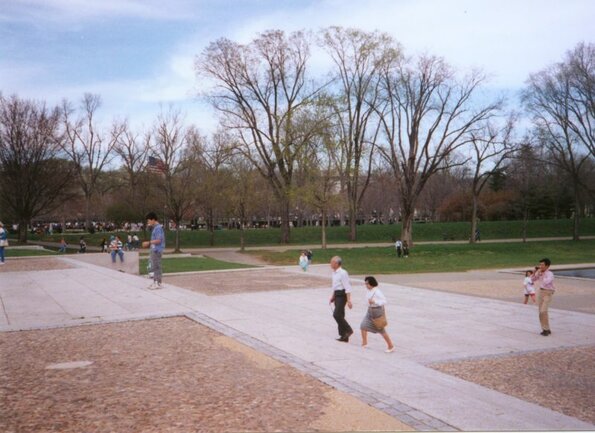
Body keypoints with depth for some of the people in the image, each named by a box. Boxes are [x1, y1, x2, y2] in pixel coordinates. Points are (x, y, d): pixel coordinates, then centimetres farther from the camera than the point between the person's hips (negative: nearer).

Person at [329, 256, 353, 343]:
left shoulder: (343, 273, -17)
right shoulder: (334, 273, 11)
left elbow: (347, 287, -20)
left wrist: (349, 300, -22)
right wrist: (333, 297, 26)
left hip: (342, 295, -10)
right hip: (337, 295, 10)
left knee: (336, 314, -16)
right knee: (340, 316, 11)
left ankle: (348, 330, 0)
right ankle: (343, 336, 18)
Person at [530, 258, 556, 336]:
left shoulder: (550, 274, -17)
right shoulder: (540, 273, 5)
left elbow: (545, 282, -33)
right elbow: (532, 280, 10)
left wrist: (541, 274, -24)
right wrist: (535, 272, -3)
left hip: (548, 293, -7)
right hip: (541, 292, 7)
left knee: (543, 311, -16)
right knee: (541, 312, 7)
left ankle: (546, 329, -4)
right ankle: (546, 329, 16)